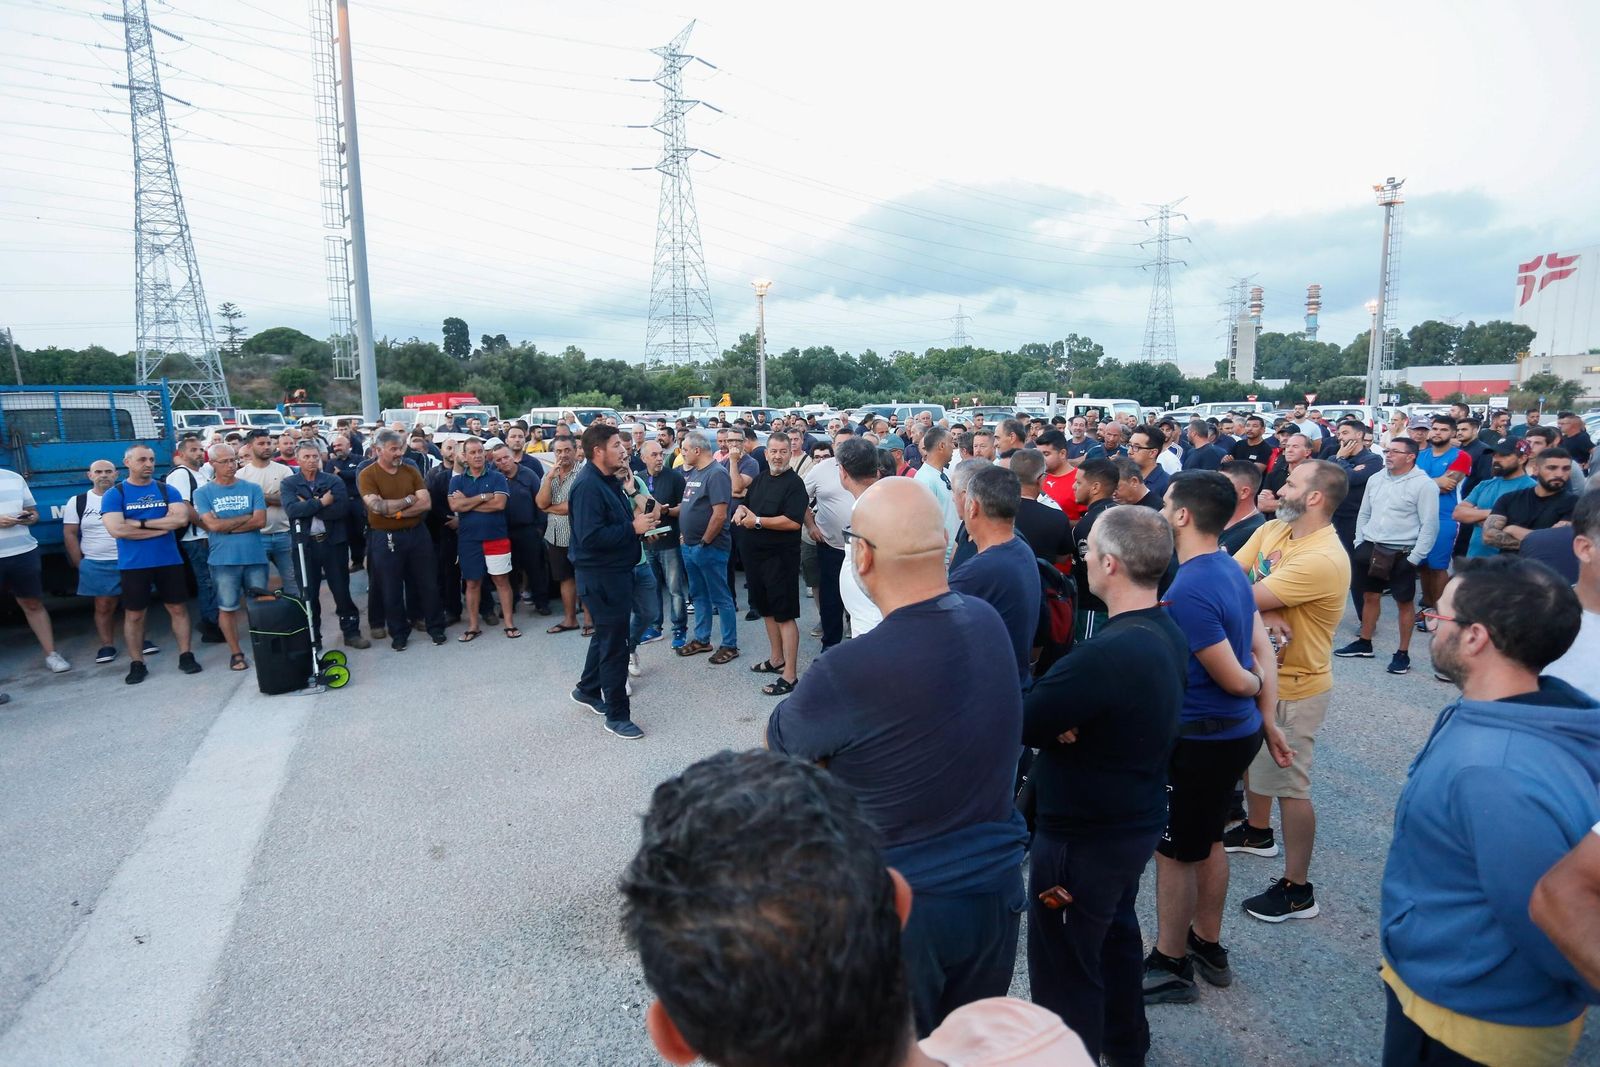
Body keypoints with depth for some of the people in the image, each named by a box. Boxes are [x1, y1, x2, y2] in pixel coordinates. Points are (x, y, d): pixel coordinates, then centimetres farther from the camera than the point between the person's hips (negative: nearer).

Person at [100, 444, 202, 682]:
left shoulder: (167, 490, 5)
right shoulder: (114, 494, -2)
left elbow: (181, 519, -10)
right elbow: (116, 529, -15)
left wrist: (141, 523, -13)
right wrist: (162, 527, -13)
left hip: (169, 561, 2)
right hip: (133, 564, -2)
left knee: (178, 609, 6)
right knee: (134, 615, 6)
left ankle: (185, 656, 15)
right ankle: (137, 664, 16)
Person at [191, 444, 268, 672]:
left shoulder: (252, 488, 5)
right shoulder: (203, 493, 2)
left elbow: (260, 521, -6)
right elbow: (212, 525, -10)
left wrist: (226, 526, -9)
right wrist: (246, 518, -6)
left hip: (255, 557, 1)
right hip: (223, 560, -1)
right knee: (227, 608, 6)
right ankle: (236, 653, 18)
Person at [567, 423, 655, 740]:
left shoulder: (608, 480, 10)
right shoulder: (587, 486, -21)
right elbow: (591, 537, -30)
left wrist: (639, 520, 3)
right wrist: (633, 527, -24)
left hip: (616, 571, 10)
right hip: (601, 575, -10)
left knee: (607, 634, 23)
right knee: (614, 643, -2)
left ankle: (587, 690, 42)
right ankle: (617, 716, 10)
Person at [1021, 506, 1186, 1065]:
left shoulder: (1106, 654, -33)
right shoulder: (1167, 632, -3)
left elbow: (1019, 724, -26)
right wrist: (1059, 719, -17)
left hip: (1082, 835, -10)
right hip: (1137, 818, 10)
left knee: (1065, 966, 8)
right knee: (1116, 933, 29)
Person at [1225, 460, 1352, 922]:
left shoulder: (1323, 559, -29)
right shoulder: (1271, 530, -1)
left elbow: (1245, 597, -29)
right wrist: (1263, 609, -24)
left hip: (1293, 688, -9)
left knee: (1289, 786, 2)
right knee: (1252, 756, 26)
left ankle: (1297, 889, 18)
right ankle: (1257, 831, 50)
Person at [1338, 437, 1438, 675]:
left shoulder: (1424, 484, -10)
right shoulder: (1375, 479, 8)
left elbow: (1429, 526, -12)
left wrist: (1415, 557, -14)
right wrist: (1360, 543, 10)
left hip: (1402, 554, -6)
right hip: (1370, 548, 6)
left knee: (1405, 601, 5)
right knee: (1370, 596, 14)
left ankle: (1403, 653, 15)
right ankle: (1364, 644, 27)